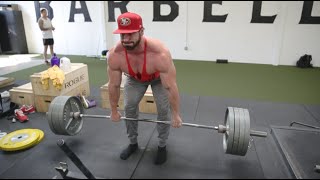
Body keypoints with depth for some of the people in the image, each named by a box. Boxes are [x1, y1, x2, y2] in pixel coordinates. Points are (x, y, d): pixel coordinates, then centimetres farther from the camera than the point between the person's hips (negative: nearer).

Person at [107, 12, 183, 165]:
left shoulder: (160, 54, -45)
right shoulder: (114, 55, -34)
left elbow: (170, 87, -34)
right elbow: (114, 85, -18)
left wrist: (176, 115, -25)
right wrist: (114, 111, -7)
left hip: (160, 77, -2)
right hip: (135, 78, 3)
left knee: (164, 109, -8)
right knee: (129, 107, 1)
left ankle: (162, 146, 16)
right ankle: (133, 143, 24)